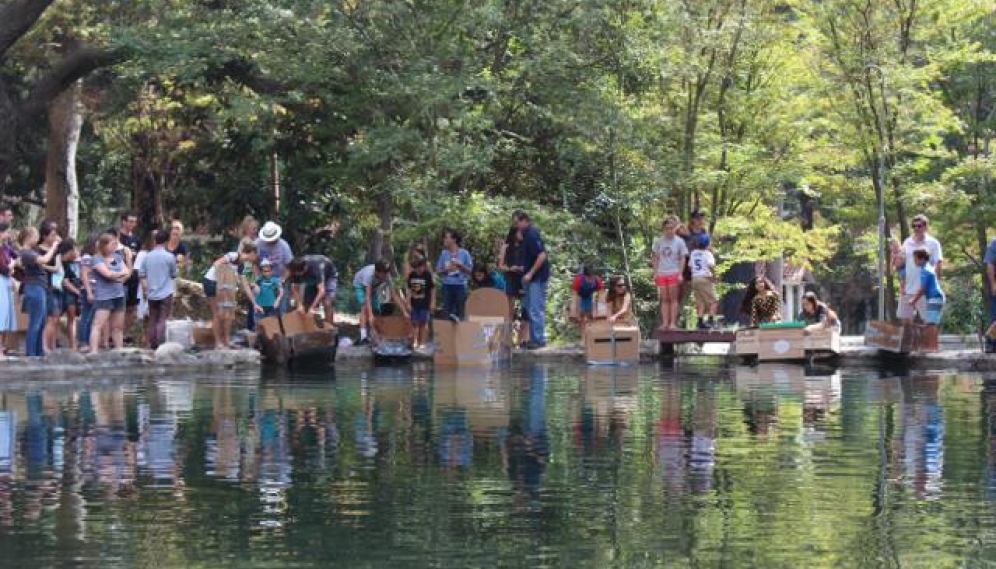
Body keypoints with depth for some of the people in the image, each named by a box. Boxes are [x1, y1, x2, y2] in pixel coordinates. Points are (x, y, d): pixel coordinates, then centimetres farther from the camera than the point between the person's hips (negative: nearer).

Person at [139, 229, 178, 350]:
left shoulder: (147, 256, 1)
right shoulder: (169, 257, -9)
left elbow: (141, 275, 5)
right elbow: (174, 274, 1)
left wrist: (145, 289, 17)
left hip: (151, 294, 4)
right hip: (165, 293, -4)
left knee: (152, 320, 11)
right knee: (162, 320, -3)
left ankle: (152, 344, 13)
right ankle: (161, 344, -8)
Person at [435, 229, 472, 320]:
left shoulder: (464, 253, -1)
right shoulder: (444, 253, 5)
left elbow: (469, 270, 3)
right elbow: (438, 270, 8)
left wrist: (460, 265, -13)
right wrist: (446, 270, -11)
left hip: (460, 285, -2)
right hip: (447, 285, 2)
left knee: (459, 312, 0)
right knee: (447, 310, 1)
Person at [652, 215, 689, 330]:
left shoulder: (679, 242, 0)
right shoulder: (659, 241, 7)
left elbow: (683, 259, 1)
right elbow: (656, 258, 11)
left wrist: (680, 274, -7)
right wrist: (655, 273, 6)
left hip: (674, 273, -3)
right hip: (661, 273, 3)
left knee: (673, 299, -1)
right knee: (664, 299, 4)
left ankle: (673, 323, -2)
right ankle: (665, 323, 4)